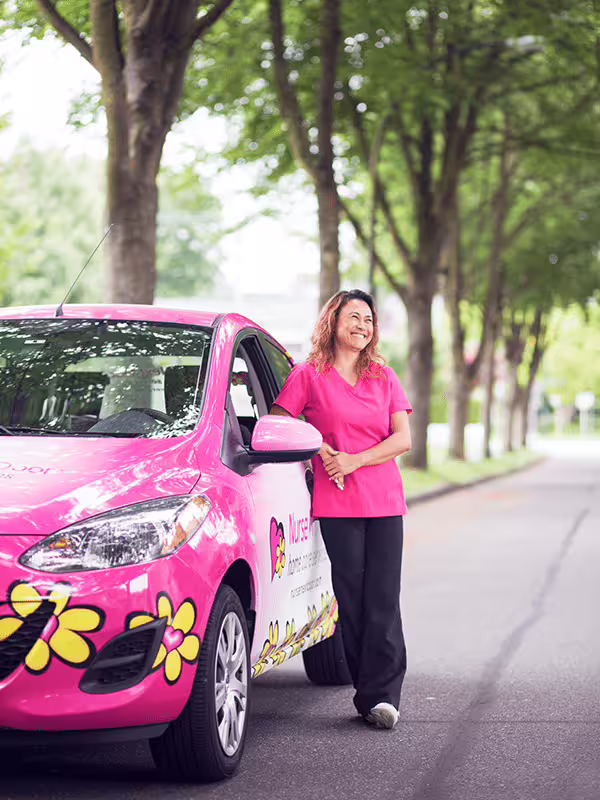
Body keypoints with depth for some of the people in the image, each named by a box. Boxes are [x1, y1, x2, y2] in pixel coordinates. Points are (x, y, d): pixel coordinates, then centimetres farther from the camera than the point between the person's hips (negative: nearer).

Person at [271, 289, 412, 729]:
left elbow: (403, 438, 6)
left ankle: (382, 694, -8)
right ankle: (370, 690, 5)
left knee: (383, 599, -6)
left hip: (385, 500, 2)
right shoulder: (309, 375, 5)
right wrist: (321, 452, -9)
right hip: (336, 503, -2)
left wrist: (355, 460, -8)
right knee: (351, 598, -2)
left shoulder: (384, 377, 13)